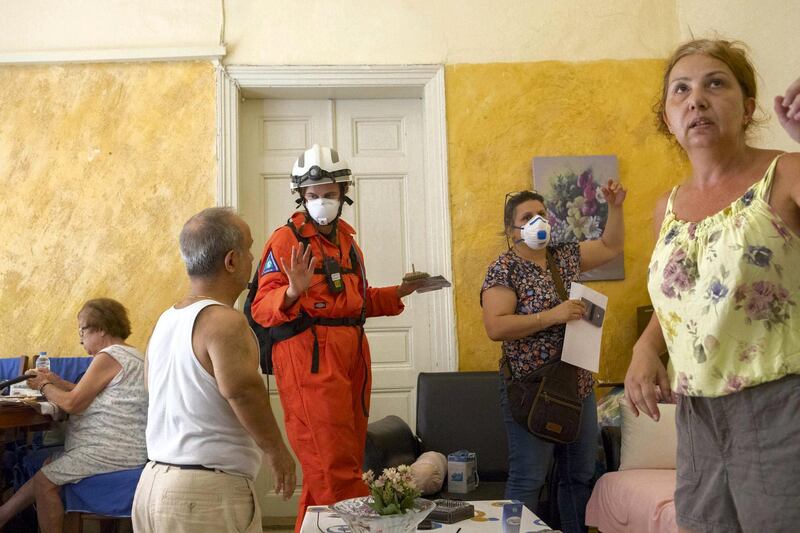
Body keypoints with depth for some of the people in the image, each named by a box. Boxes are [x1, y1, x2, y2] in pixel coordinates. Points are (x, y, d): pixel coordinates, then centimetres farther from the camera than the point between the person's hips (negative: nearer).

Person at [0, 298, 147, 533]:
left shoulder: (108, 357, -16)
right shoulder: (132, 355, 17)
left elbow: (72, 403, -14)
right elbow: (91, 395, 19)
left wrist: (44, 386, 3)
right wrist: (56, 381, 16)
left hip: (111, 454, -11)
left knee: (44, 481, -6)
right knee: (49, 465, 17)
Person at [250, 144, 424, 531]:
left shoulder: (347, 239, 18)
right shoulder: (287, 239, -6)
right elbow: (262, 308, -15)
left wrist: (398, 293, 15)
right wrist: (293, 291, -34)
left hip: (352, 354, 8)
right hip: (309, 357, -8)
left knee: (347, 460, 15)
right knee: (333, 468, -8)